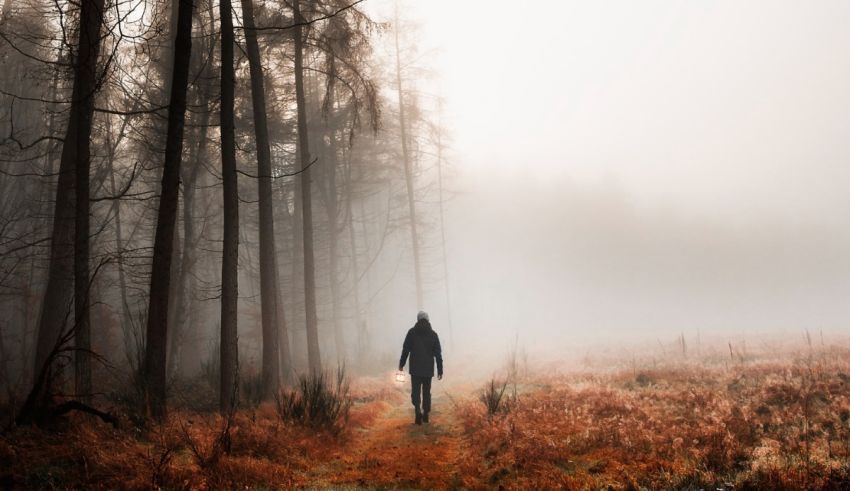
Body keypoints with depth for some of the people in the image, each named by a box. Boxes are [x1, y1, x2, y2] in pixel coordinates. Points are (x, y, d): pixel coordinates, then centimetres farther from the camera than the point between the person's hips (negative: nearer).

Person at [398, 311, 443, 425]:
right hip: (428, 369, 2)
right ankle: (425, 415, 19)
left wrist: (401, 364, 10)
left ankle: (418, 411, -22)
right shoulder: (433, 334, 1)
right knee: (426, 392, 15)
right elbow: (438, 354, 0)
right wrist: (440, 370, 4)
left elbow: (405, 349, -2)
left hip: (415, 369, -2)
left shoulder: (412, 332, -2)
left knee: (416, 392, 0)